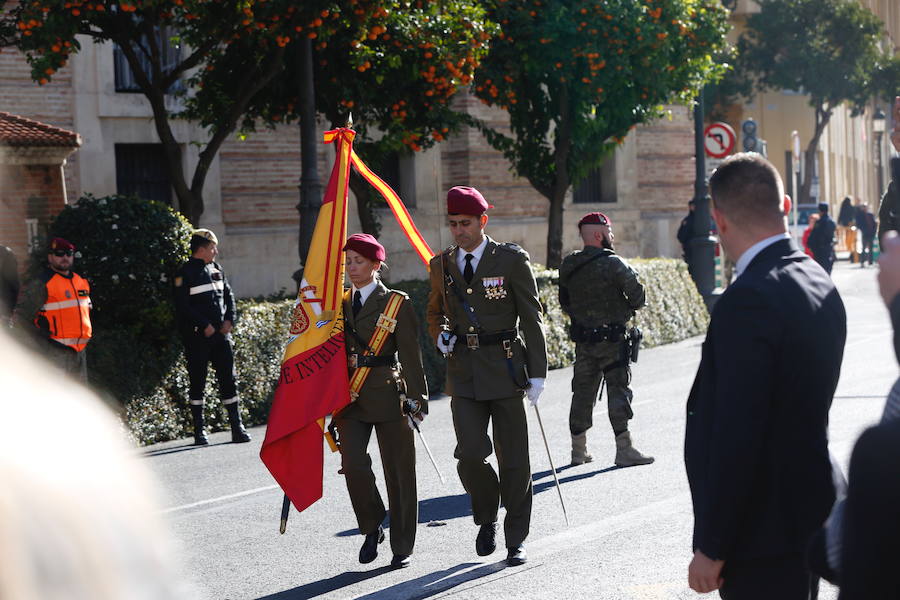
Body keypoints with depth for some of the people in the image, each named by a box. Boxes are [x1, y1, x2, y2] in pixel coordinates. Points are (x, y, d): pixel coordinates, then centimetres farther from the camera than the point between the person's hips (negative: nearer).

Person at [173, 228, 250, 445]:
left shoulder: (216, 269, 14)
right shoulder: (185, 273, -6)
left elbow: (228, 295, 19)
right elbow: (182, 306, -12)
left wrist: (229, 320, 2)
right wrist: (204, 325, -14)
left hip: (220, 333, 6)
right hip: (197, 336, -6)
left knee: (228, 378, 2)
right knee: (197, 382, 1)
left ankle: (237, 427, 5)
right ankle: (199, 431, 8)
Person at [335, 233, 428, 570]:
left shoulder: (396, 303, 0)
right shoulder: (341, 304, 13)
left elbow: (411, 354, -3)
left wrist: (417, 398, -7)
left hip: (388, 394, -3)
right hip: (350, 396, 3)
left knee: (398, 471, 1)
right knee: (353, 464, -11)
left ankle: (402, 549, 12)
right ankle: (372, 529, 13)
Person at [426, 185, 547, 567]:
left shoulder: (511, 260, -2)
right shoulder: (442, 265, 9)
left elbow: (532, 318, -1)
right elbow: (435, 313, 26)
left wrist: (537, 374, -6)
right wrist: (440, 337, 3)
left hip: (505, 368, -2)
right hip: (463, 374, 2)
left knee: (514, 459, 2)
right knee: (470, 454, -11)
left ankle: (516, 539, 15)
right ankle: (486, 517, 17)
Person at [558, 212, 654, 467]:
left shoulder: (568, 266, 6)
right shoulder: (613, 264, -14)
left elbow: (564, 302, 13)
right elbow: (637, 295, -12)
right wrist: (628, 310, 7)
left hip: (582, 338, 6)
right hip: (612, 339, -6)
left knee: (582, 391, 12)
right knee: (618, 389, -2)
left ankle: (578, 450, 18)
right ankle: (624, 449, -3)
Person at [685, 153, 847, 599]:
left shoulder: (747, 302, -22)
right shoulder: (821, 284, 8)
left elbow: (736, 436, -24)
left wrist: (712, 549, -17)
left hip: (764, 534, -9)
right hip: (810, 516, 9)